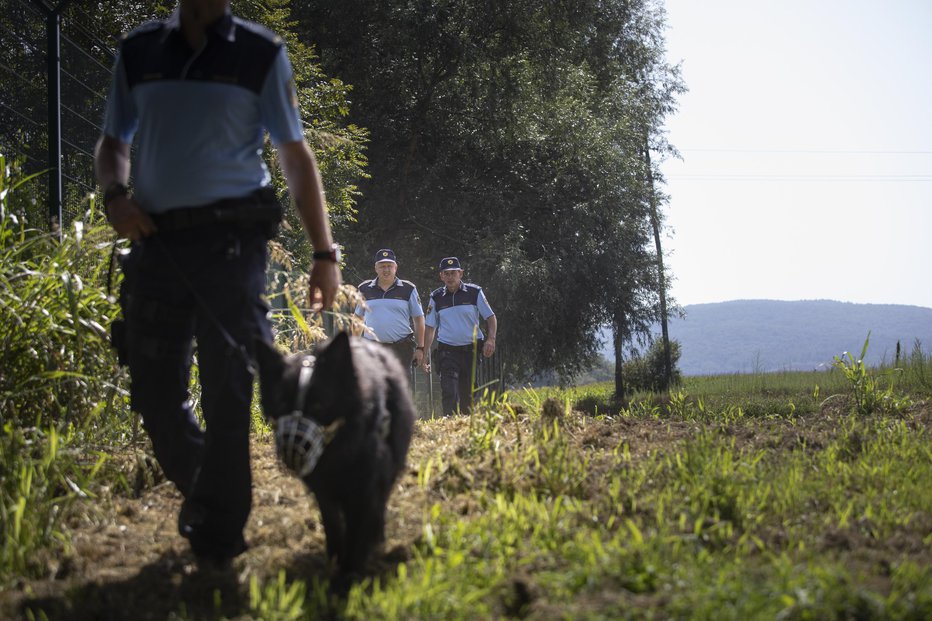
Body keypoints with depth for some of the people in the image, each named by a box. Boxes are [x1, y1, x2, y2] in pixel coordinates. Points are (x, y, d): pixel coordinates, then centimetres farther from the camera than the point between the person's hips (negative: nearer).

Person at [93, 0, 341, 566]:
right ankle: (203, 491, 29)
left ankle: (219, 537, 2)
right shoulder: (138, 51, 11)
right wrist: (114, 193, -3)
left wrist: (325, 252, 0)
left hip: (230, 239, -3)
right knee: (154, 392, 5)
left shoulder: (261, 54, 3)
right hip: (157, 239, 3)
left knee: (227, 391, -6)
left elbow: (296, 155, 5)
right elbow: (113, 142, 20)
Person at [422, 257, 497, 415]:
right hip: (448, 350, 0)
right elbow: (430, 327, 12)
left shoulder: (474, 292, 3)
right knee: (449, 392, -14)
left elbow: (491, 317, 6)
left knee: (468, 393, 7)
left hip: (471, 349, 0)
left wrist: (491, 339, -11)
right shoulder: (436, 297, 7)